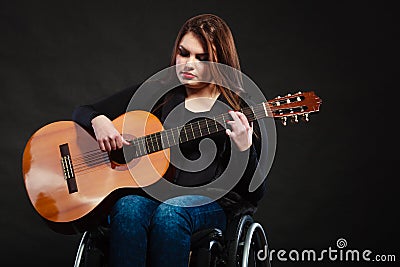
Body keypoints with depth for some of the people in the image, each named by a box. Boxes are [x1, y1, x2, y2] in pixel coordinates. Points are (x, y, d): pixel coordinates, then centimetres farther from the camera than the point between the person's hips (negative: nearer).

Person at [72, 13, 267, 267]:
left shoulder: (241, 109, 2)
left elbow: (255, 193, -2)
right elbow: (83, 112, 14)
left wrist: (244, 149, -21)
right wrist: (98, 121, -10)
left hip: (214, 203, -2)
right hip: (152, 193, 2)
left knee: (170, 212, -35)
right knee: (129, 208, -32)